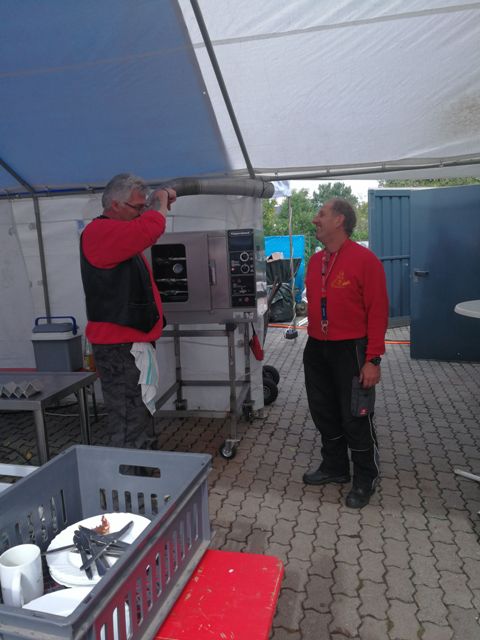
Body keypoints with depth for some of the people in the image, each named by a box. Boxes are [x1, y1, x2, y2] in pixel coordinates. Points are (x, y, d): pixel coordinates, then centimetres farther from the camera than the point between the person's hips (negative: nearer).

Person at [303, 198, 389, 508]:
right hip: (316, 349, 7)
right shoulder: (315, 261, 7)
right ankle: (335, 467, 36)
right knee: (324, 413, 17)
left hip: (350, 350, -6)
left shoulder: (365, 259, -13)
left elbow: (378, 311, -14)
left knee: (356, 418, 6)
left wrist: (373, 360, -17)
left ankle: (365, 479, 25)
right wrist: (313, 341, 12)